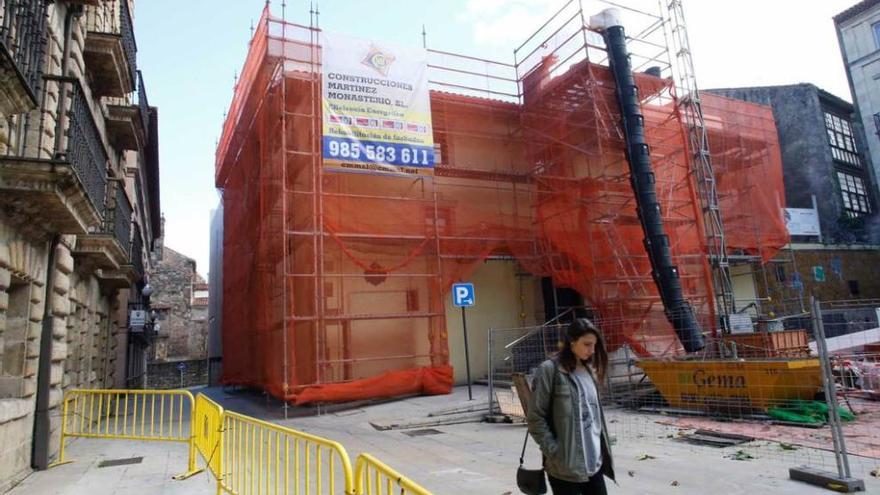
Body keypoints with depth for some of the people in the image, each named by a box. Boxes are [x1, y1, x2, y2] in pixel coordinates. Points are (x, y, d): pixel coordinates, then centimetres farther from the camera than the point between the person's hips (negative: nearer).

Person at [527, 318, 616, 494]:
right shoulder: (550, 370, -11)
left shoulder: (589, 370, 11)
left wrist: (602, 452, 12)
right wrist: (555, 453, -15)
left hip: (594, 462, 7)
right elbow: (536, 418, -12)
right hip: (565, 466, -6)